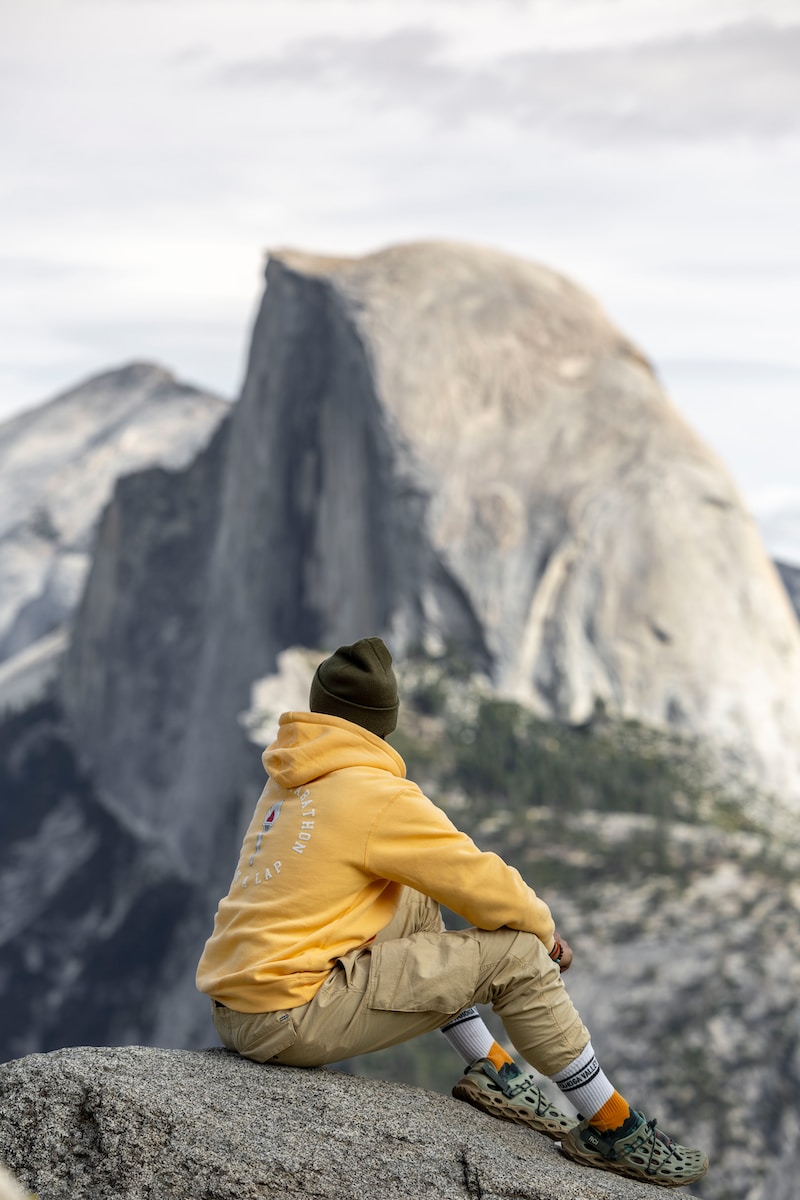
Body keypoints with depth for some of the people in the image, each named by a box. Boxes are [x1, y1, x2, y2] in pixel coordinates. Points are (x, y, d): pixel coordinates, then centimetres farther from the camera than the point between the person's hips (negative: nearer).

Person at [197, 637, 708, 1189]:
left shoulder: (289, 782, 14)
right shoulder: (378, 796, -12)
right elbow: (486, 885, -9)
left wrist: (525, 912, 18)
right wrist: (541, 926, 12)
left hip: (233, 1007, 8)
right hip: (286, 1022, -8)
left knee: (413, 903, 23)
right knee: (517, 951, -4)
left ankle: (492, 1069, 22)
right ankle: (613, 1129, 8)